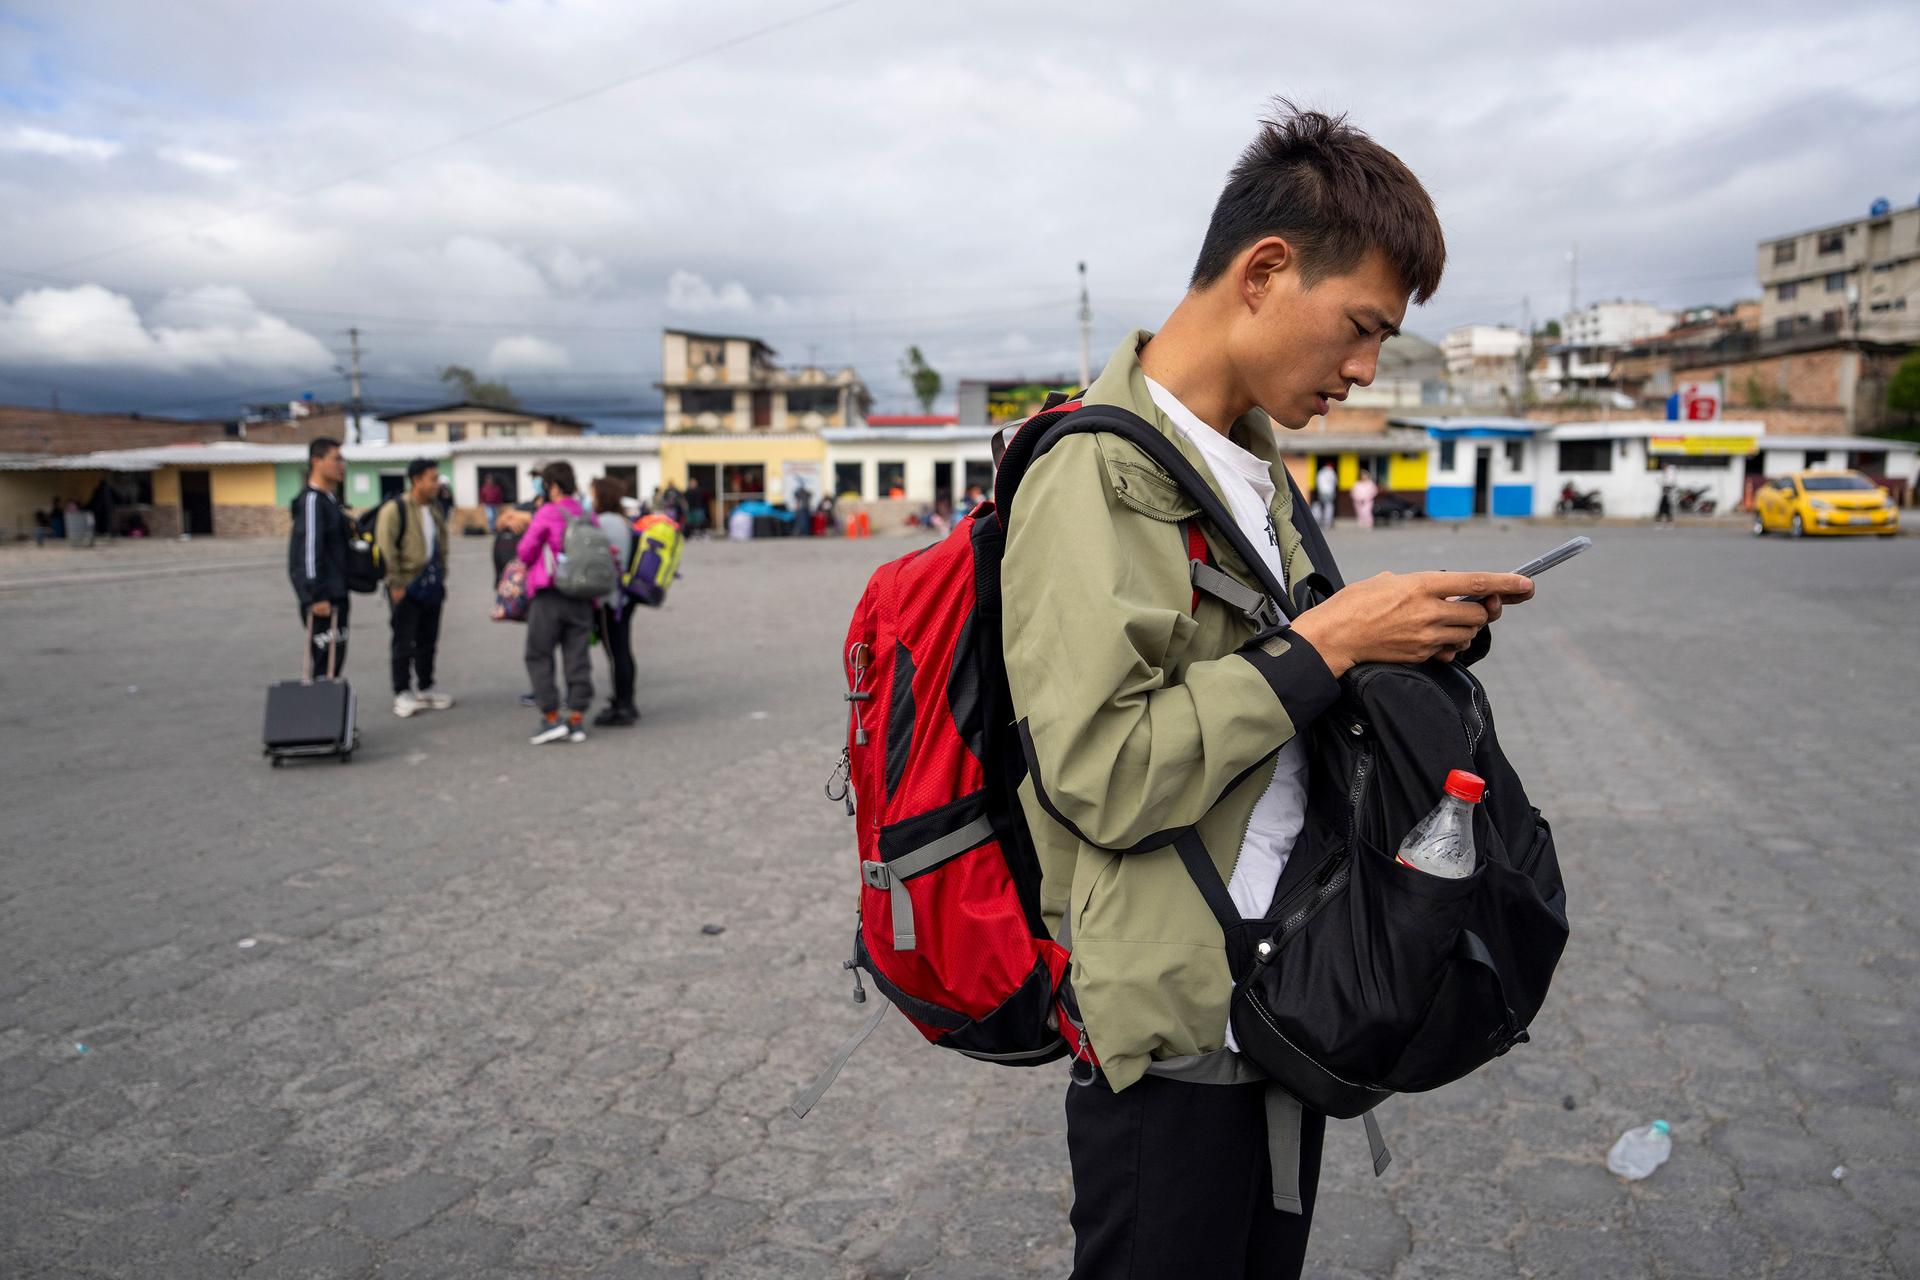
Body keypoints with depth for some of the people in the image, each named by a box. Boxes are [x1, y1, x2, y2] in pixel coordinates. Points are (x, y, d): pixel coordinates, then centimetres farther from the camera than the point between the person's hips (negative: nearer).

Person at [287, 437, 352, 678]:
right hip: (322, 599, -10)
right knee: (327, 660, -7)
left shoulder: (330, 499, 16)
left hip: (335, 595, 10)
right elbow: (309, 549, -20)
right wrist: (316, 595, -23)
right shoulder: (311, 500, -13)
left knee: (336, 657, 13)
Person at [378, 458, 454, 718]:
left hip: (431, 586, 7)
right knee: (404, 642, 0)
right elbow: (386, 549, -15)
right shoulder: (394, 510, -12)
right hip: (407, 587, -7)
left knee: (428, 641, 14)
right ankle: (402, 694, 8)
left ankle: (425, 688, 25)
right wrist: (396, 584, -16)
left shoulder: (435, 510, 12)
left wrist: (441, 577, 16)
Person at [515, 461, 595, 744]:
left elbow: (525, 552, -4)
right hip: (581, 598, 5)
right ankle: (577, 719, 9)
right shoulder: (588, 517, 8)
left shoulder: (547, 513, -8)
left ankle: (551, 718, 2)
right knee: (577, 657, 8)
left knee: (539, 656, 5)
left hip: (548, 596, -5)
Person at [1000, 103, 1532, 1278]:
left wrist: (1415, 632, 3)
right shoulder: (1095, 473, -18)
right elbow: (1101, 774, -26)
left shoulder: (1259, 463, 12)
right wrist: (1328, 642, -21)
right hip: (1178, 1035, -9)